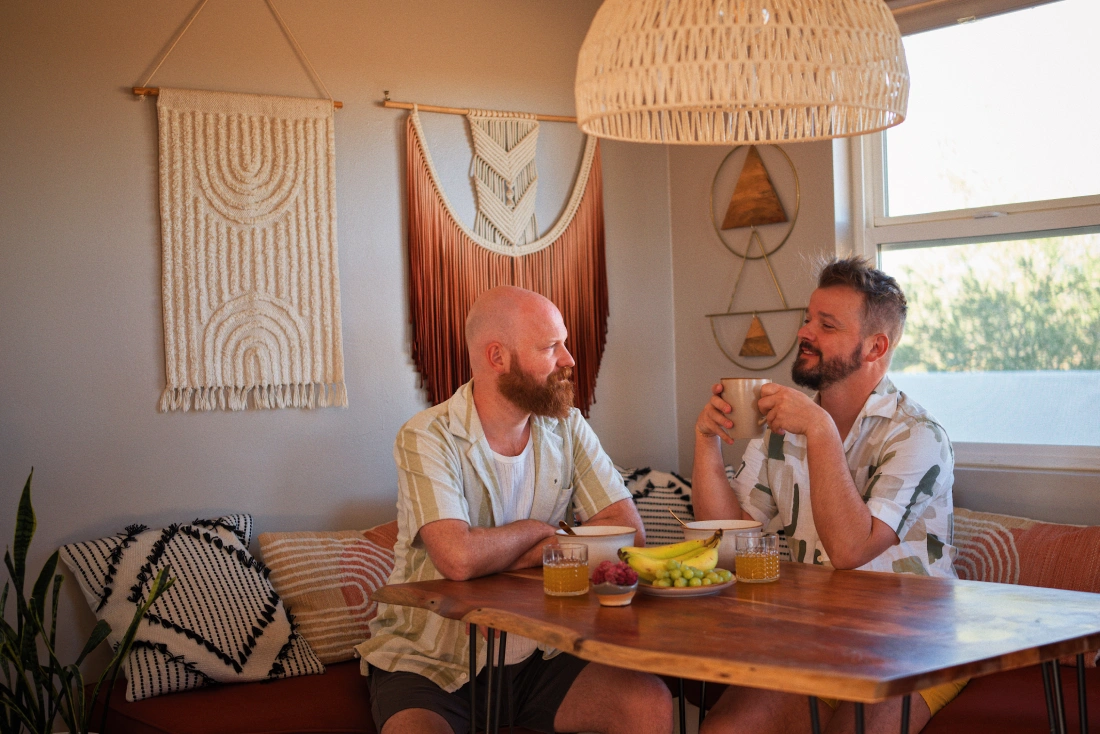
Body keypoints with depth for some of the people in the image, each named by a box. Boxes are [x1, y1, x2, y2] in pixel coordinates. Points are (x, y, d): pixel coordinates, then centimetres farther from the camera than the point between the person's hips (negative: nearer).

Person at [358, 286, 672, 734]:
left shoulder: (566, 428, 3)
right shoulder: (427, 437, -13)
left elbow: (628, 531, -7)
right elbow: (458, 558, -28)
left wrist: (503, 556, -17)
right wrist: (537, 530, -8)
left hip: (534, 649, 4)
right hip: (429, 663, -4)